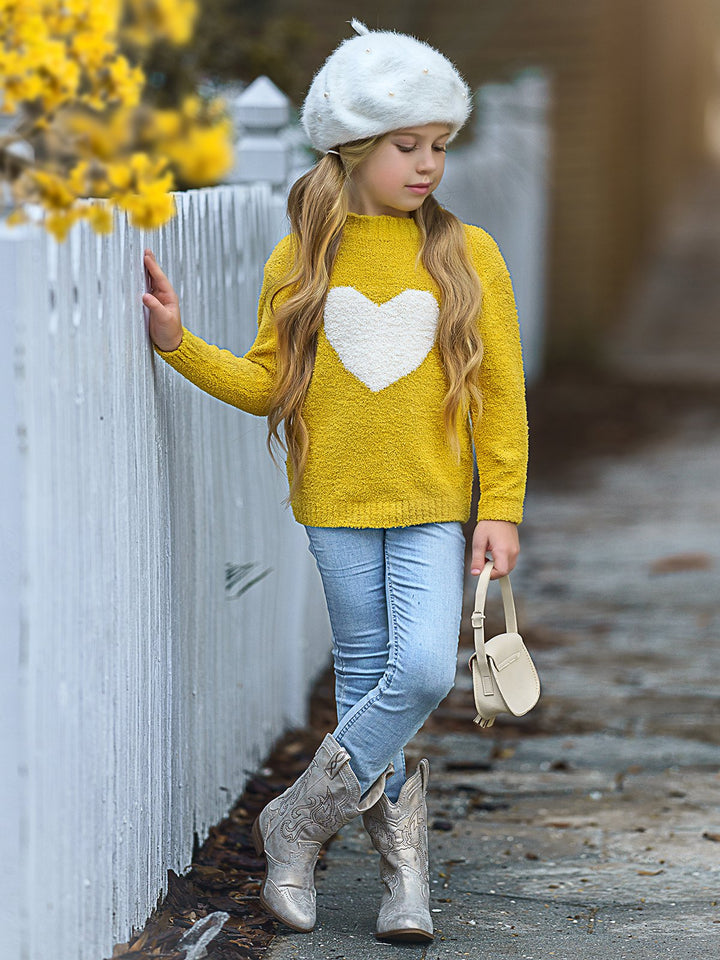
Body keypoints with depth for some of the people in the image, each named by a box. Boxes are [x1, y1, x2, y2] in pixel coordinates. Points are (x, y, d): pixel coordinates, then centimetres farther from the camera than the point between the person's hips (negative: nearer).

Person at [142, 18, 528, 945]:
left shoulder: (468, 255, 0)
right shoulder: (301, 258, 2)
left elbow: (502, 393, 2)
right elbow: (269, 384, 6)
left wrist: (502, 508, -2)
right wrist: (181, 345, -7)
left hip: (430, 505, -1)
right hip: (336, 504, 1)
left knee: (424, 670, -15)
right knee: (364, 676, 6)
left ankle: (297, 819, 3)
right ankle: (400, 847, 22)